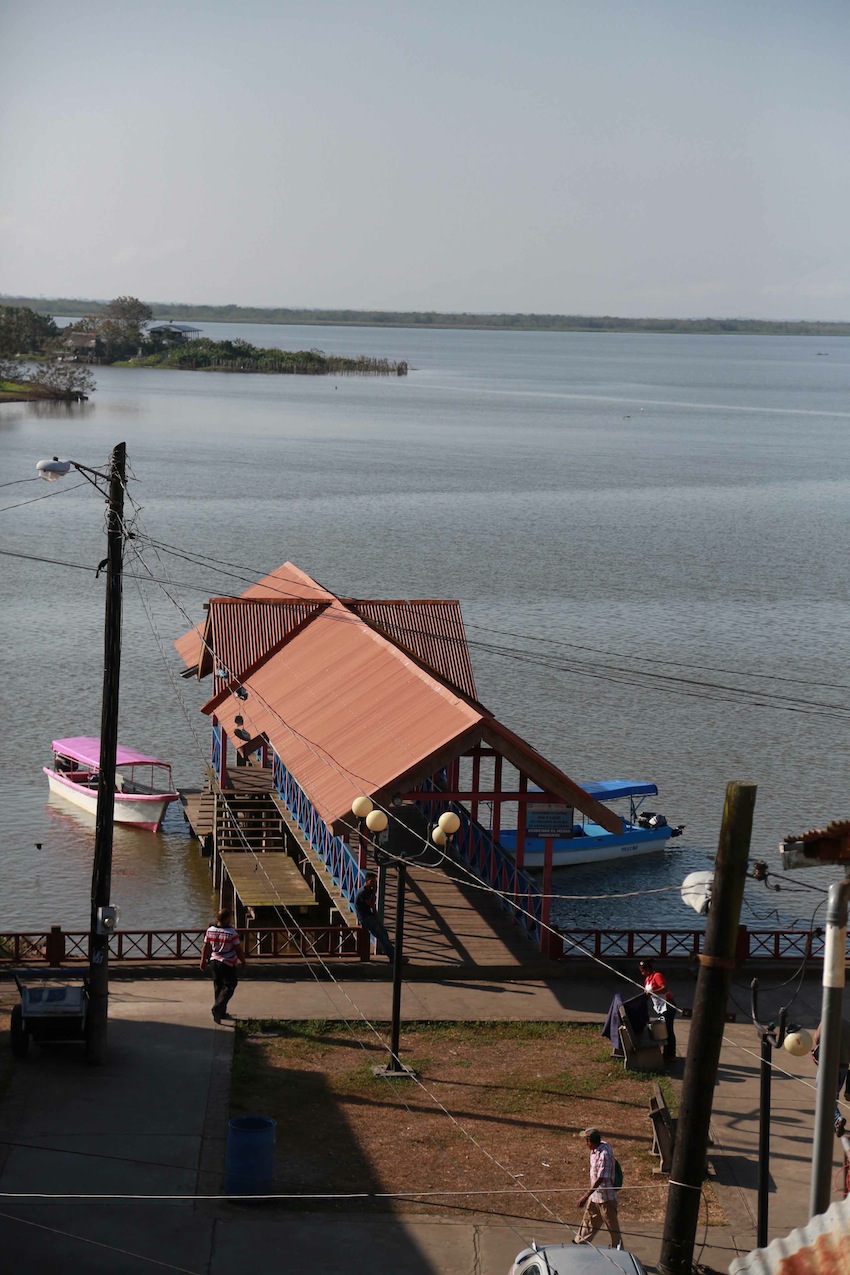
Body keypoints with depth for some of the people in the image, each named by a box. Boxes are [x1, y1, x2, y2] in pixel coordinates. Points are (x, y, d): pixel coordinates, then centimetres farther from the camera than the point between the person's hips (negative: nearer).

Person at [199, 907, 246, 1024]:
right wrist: (243, 962, 4)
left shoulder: (210, 930, -1)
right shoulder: (232, 933, -18)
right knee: (228, 987, 2)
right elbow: (239, 950, -10)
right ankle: (218, 1008, -15)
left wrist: (203, 960, 19)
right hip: (227, 964, -6)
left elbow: (205, 948, 7)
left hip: (214, 961, 6)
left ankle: (221, 1013, 23)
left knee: (218, 987, 16)